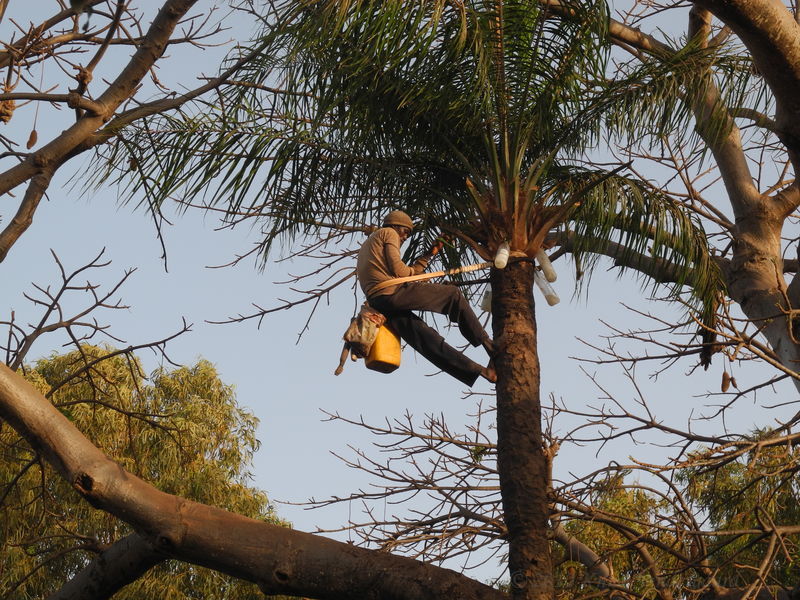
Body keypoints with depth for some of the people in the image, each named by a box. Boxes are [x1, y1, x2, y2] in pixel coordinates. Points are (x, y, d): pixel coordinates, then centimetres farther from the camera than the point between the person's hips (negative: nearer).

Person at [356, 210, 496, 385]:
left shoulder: (367, 246, 35)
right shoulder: (389, 233, 9)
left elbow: (407, 273, 31)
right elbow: (398, 269, -7)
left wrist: (430, 254, 34)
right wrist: (413, 271, 14)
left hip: (376, 303, 9)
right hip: (392, 293, -9)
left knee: (428, 339, 3)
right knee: (453, 294, 1)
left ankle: (478, 371, 1)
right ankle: (487, 343, 3)